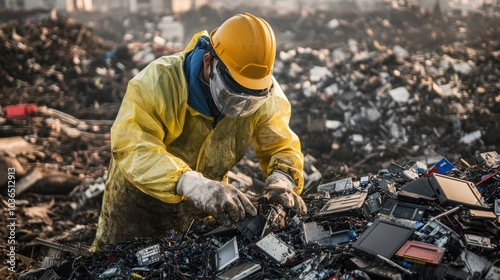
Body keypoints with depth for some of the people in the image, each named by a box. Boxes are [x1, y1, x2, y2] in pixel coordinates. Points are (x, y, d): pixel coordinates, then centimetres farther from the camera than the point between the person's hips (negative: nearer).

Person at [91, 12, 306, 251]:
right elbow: (132, 147, -44)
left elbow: (282, 146, -15)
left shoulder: (265, 94, -19)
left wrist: (282, 181, -39)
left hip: (203, 204, 3)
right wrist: (194, 184, -59)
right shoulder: (161, 81, -33)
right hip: (141, 199, -3)